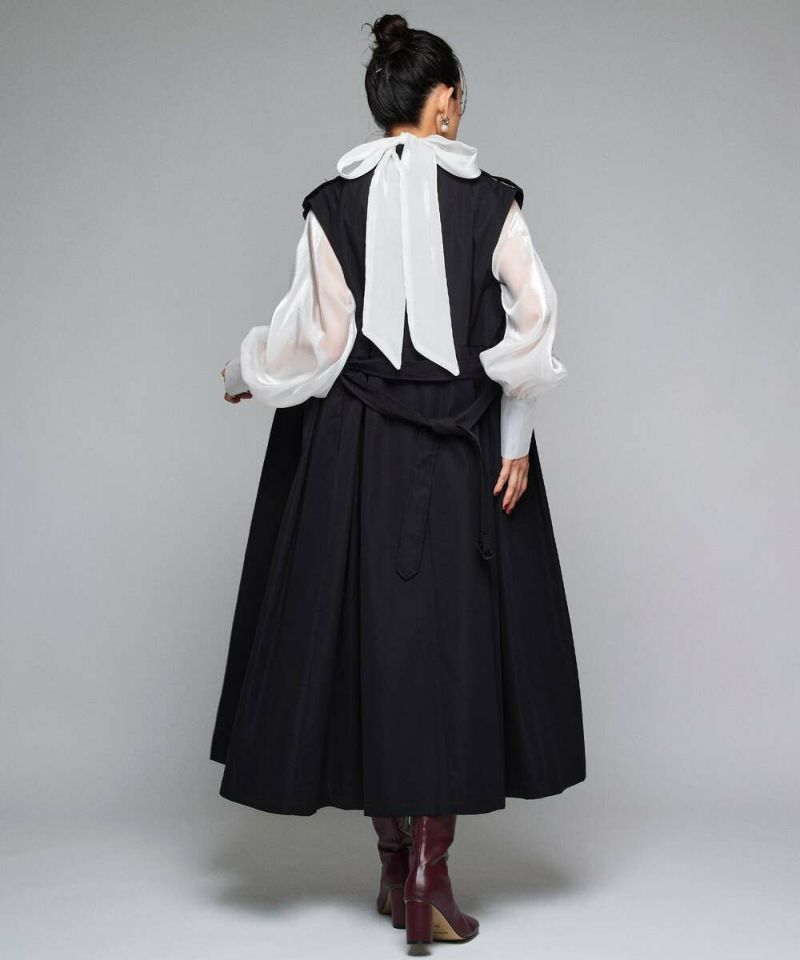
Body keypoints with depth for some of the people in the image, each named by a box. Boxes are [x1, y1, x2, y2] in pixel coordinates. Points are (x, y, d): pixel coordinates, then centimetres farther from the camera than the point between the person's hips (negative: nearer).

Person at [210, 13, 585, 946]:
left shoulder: (334, 203, -2)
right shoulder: (490, 200, -3)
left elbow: (314, 336, -4)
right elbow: (533, 318, -9)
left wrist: (244, 374, 14)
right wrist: (516, 436, -4)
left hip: (355, 449, 1)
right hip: (462, 450, -1)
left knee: (368, 635, 10)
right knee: (454, 641, 4)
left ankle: (394, 865, 19)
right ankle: (429, 878, -1)